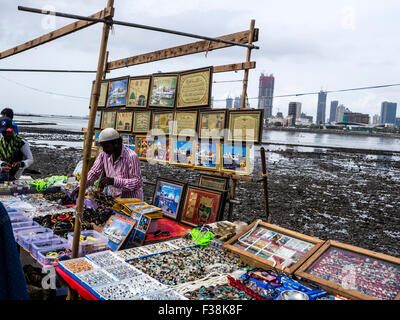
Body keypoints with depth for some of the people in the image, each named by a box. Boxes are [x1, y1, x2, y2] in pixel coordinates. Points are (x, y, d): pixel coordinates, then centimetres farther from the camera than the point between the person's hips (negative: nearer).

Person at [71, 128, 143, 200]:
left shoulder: (131, 157, -20)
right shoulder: (104, 154, -2)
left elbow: (138, 182, -22)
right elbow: (94, 172, 5)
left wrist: (114, 181, -31)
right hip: (115, 199, 6)